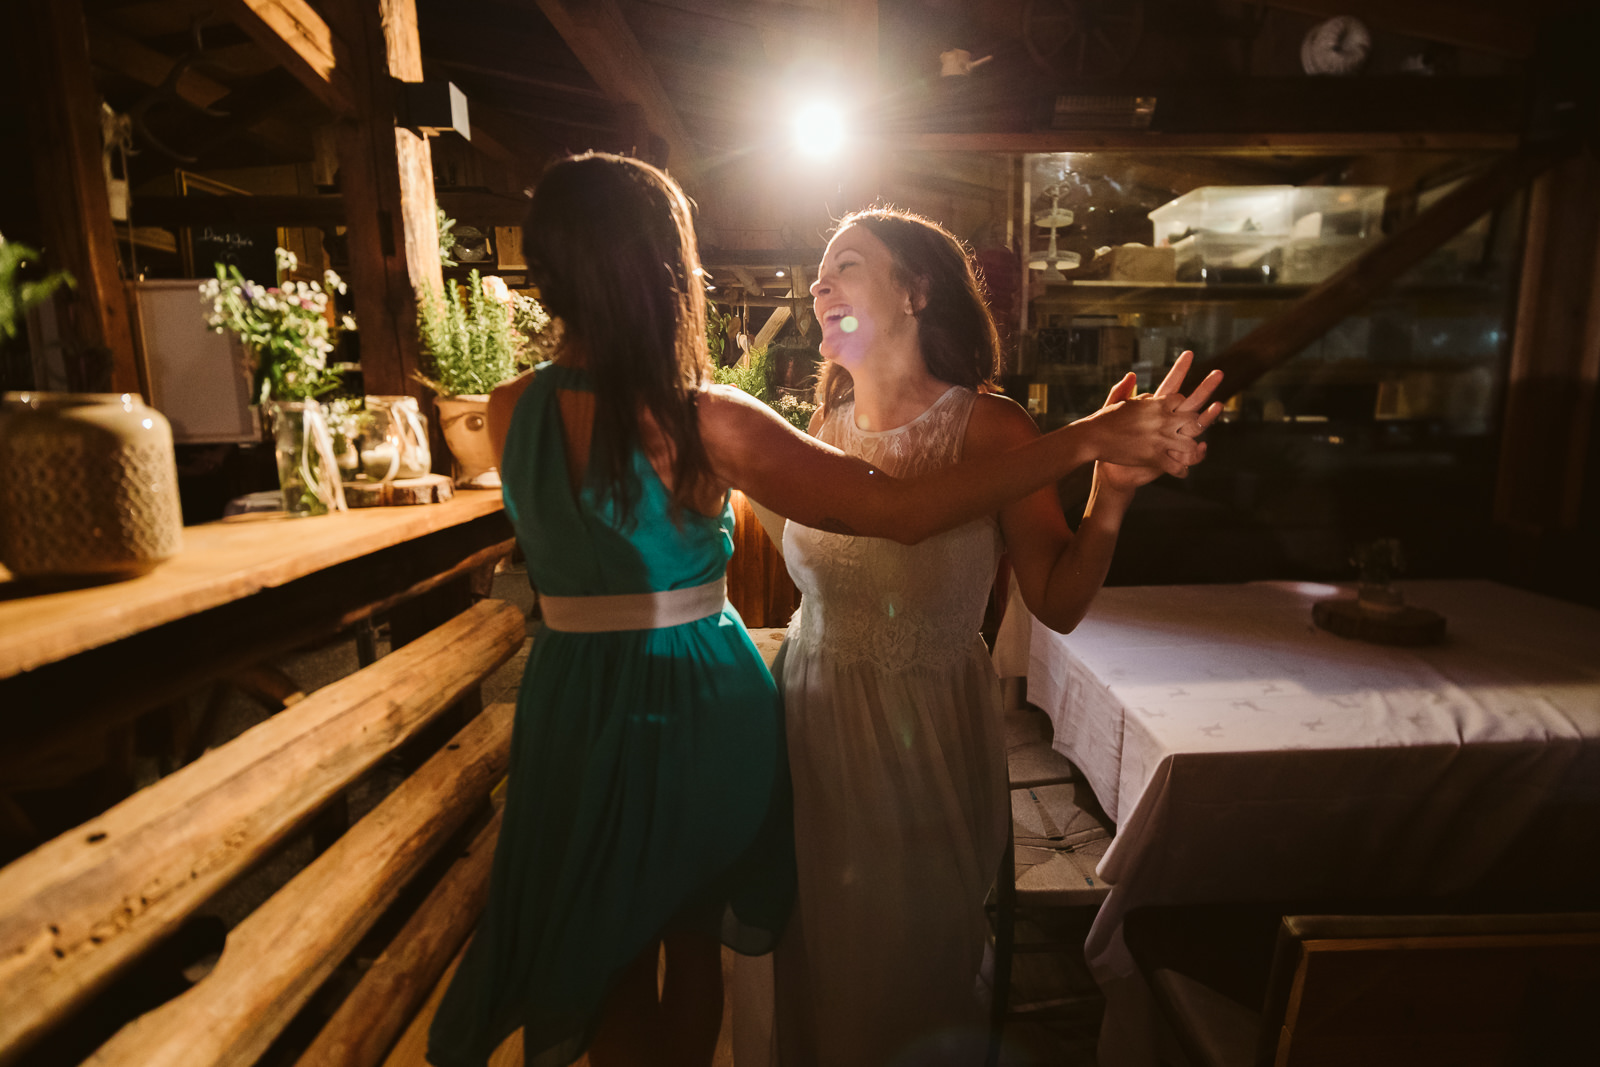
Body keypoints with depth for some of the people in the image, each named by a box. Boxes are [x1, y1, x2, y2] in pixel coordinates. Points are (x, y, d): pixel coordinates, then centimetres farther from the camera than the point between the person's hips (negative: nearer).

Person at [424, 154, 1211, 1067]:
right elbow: (899, 511, -23)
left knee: (608, 963, 25)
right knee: (694, 940, 25)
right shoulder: (704, 422, -21)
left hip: (580, 707, 3)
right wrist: (1088, 439, -17)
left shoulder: (511, 411, -8)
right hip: (705, 707, -3)